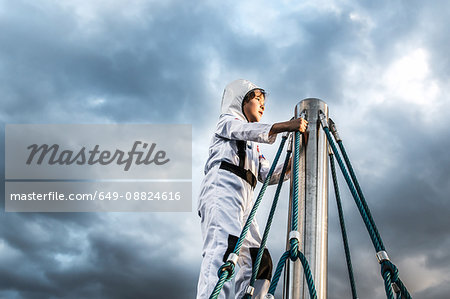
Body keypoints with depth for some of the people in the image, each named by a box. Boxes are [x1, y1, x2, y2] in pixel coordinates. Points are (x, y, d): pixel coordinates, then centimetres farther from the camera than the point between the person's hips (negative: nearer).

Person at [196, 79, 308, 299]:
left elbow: (269, 175, 27)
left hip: (244, 202, 9)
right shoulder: (228, 121, 18)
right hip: (222, 189, -8)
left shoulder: (253, 147, 39)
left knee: (259, 263, -3)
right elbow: (248, 131, -6)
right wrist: (286, 126, -19)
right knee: (224, 247, -31)